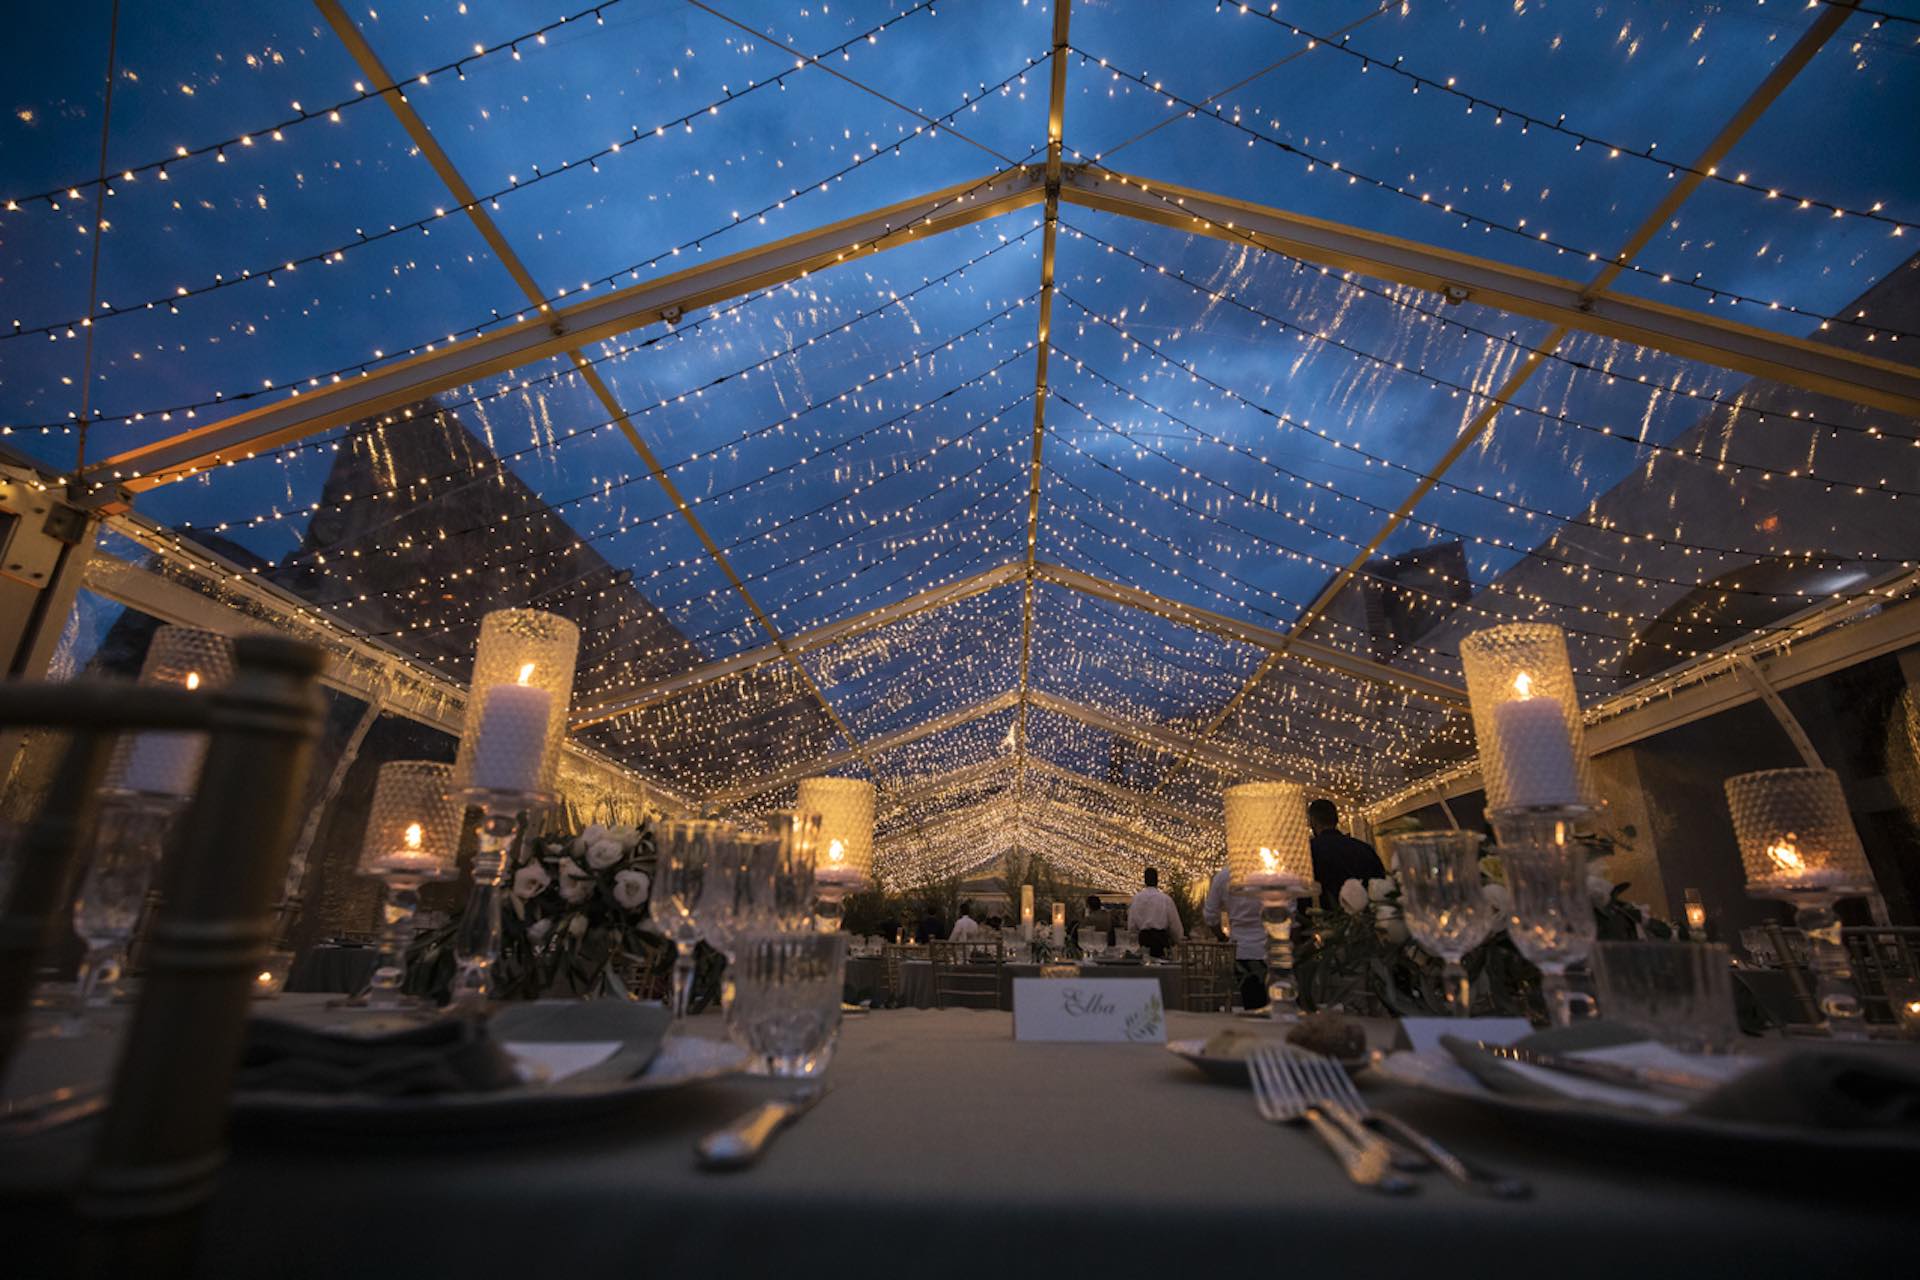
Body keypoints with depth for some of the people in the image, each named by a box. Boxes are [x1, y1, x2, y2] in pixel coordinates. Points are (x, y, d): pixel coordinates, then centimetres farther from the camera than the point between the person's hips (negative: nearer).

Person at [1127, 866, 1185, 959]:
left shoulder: (1136, 898, -3)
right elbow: (1174, 921, 0)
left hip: (1143, 936, 2)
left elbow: (1131, 921, 0)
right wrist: (1179, 938, 16)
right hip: (1161, 936, -2)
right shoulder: (1166, 899, -7)